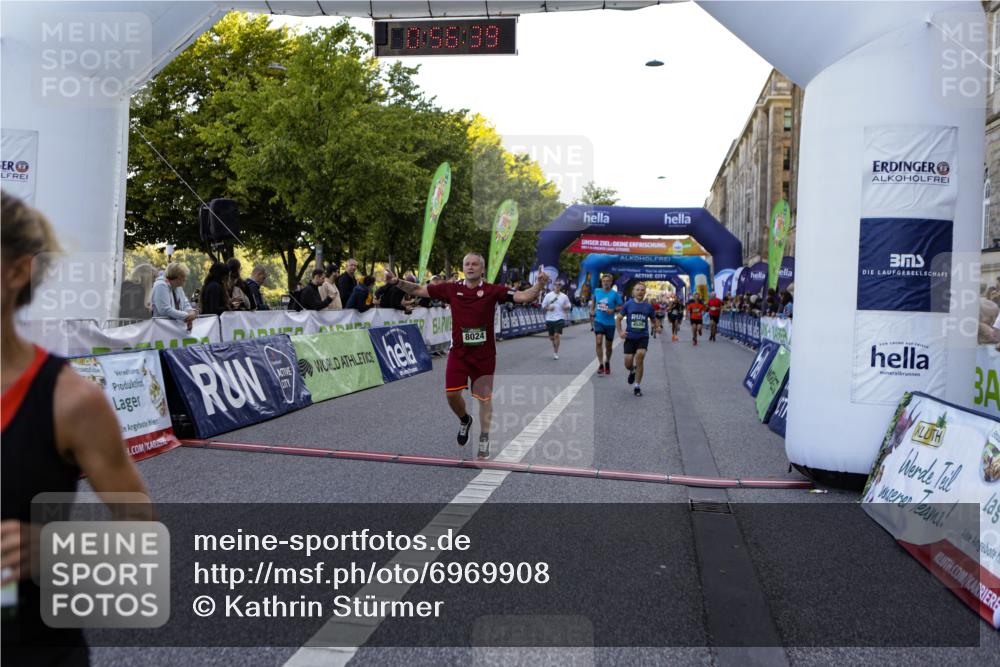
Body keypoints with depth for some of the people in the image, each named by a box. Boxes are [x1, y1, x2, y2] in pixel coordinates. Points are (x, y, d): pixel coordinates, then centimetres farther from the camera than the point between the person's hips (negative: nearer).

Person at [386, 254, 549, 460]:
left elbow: (524, 297, -13)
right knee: (451, 393, -4)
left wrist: (539, 284, -30)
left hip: (484, 354, -2)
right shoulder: (452, 289, 1)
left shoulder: (492, 291, -6)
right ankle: (464, 420, 30)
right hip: (458, 352, 2)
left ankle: (484, 441, 23)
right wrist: (398, 282, -6)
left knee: (485, 397, 6)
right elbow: (419, 290, 5)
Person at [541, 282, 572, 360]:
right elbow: (543, 306, 8)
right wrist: (548, 308, -12)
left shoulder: (564, 296, 5)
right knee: (551, 337, 9)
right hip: (550, 319, 2)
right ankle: (555, 349, 36)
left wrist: (566, 307, -10)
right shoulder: (548, 296, 4)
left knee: (557, 335, -15)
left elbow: (569, 306, 12)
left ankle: (556, 353, -6)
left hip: (560, 319, -2)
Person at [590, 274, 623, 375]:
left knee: (608, 346, 11)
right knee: (599, 342, -17)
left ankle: (607, 363, 34)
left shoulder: (615, 294, -6)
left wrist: (613, 310, -20)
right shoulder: (597, 291, 2)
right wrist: (592, 311, 10)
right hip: (598, 321, 1)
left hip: (610, 322, -1)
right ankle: (601, 365, -12)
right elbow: (593, 301, 22)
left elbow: (620, 307, -2)